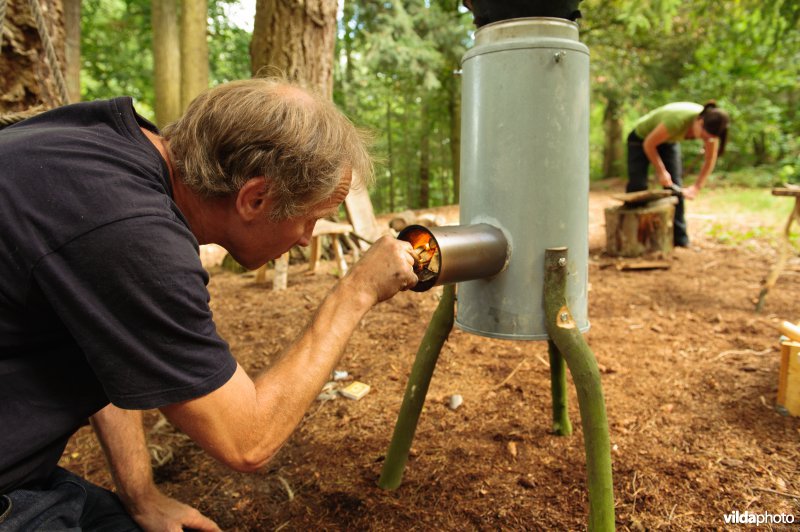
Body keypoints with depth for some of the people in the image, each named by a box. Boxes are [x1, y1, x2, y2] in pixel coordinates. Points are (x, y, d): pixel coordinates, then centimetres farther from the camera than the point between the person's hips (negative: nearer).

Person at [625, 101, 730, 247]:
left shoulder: (710, 125, -23)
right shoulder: (677, 120, -42)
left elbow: (710, 160, -9)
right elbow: (649, 144, -25)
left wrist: (697, 186, -14)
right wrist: (661, 171, -20)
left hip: (669, 141, 5)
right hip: (642, 138, -5)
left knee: (676, 187, -5)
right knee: (637, 186, -11)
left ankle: (680, 239, 1)